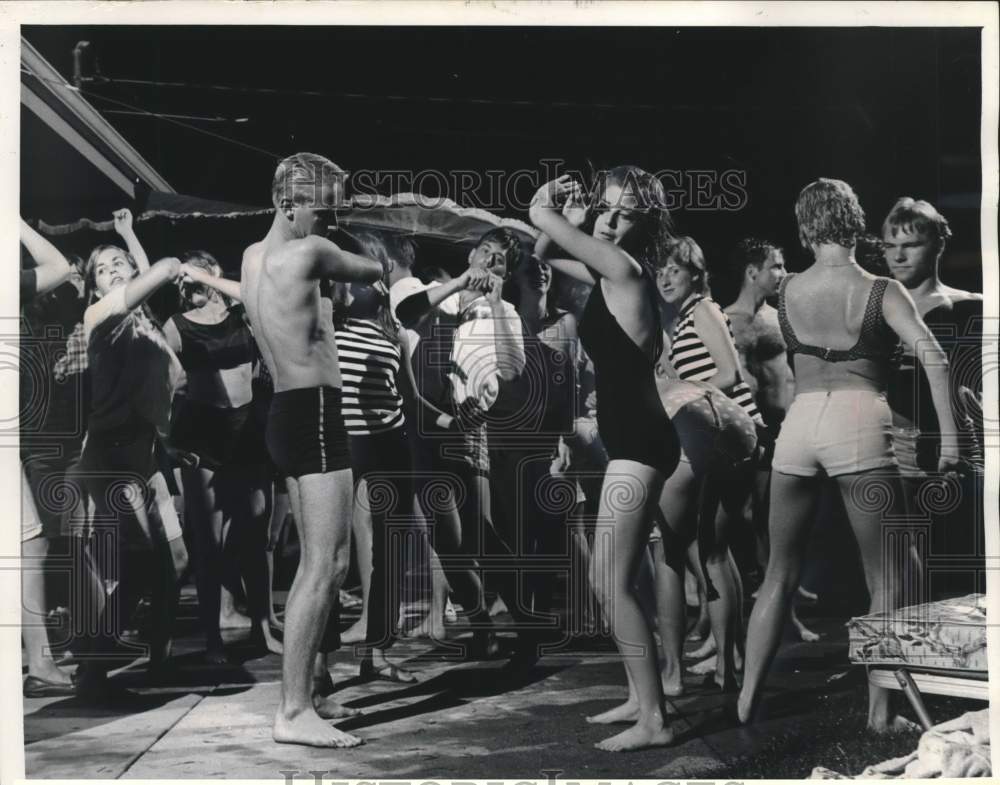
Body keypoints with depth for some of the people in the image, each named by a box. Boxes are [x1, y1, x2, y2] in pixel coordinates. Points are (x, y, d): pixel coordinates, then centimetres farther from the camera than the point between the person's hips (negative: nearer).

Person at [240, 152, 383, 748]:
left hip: (289, 413, 10)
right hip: (314, 414, -10)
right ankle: (294, 712, -11)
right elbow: (371, 272, 4)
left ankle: (308, 688, 21)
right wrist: (382, 264, 24)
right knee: (326, 566, -11)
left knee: (319, 564, 15)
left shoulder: (255, 256, 14)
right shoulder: (309, 252, -12)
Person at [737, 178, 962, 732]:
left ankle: (747, 698, 16)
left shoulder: (785, 291, 8)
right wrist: (948, 435, -9)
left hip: (799, 423, 3)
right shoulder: (881, 290, -1)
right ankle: (880, 710, 7)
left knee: (780, 572, 15)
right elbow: (933, 358, -11)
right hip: (860, 423, -3)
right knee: (885, 579, 7)